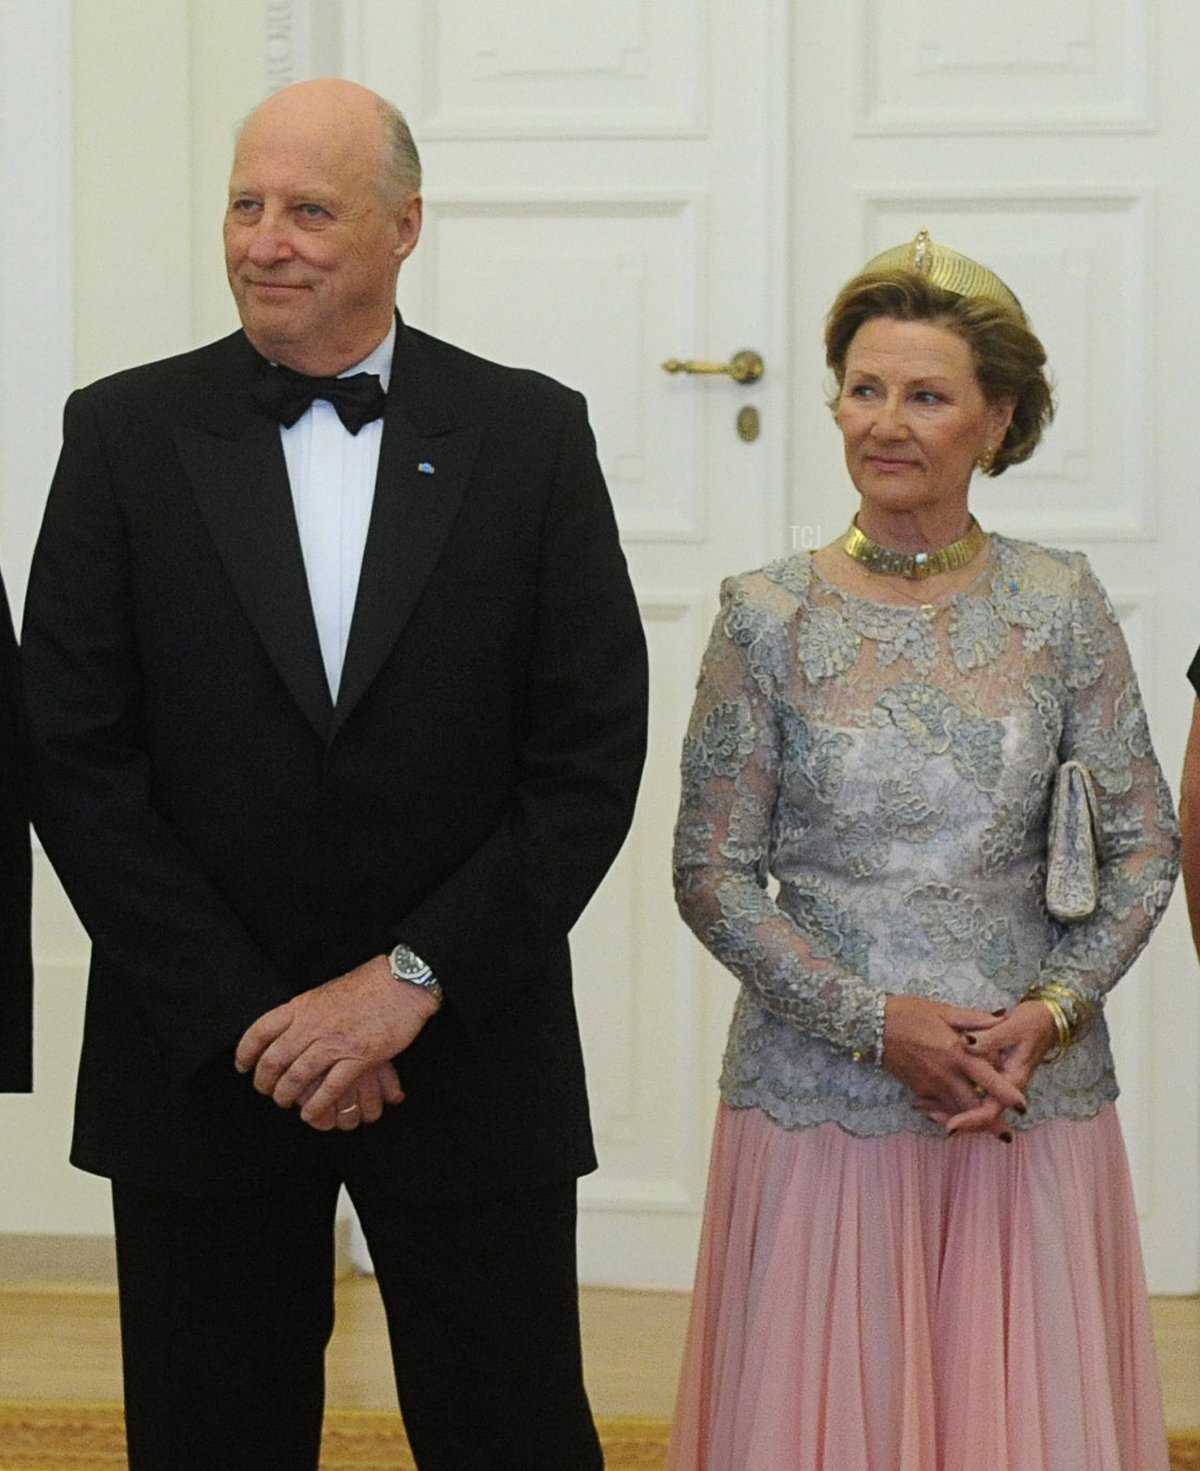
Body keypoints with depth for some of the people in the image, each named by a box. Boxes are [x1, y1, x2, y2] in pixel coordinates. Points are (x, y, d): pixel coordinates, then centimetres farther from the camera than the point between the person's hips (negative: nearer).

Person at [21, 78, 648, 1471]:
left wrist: (411, 982, -12)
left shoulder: (531, 435, 1)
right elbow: (77, 761, -4)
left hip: (470, 1052, 0)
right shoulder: (124, 436, 1)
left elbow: (591, 755, -3)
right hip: (199, 1061, 0)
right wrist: (251, 1019, -10)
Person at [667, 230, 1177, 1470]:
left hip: (1033, 1107, 1)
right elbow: (711, 873, -2)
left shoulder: (1061, 607, 2)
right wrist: (876, 1023, -12)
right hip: (820, 1104, -1)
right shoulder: (768, 617, -2)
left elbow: (1143, 845, 4)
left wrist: (1054, 1009, -11)